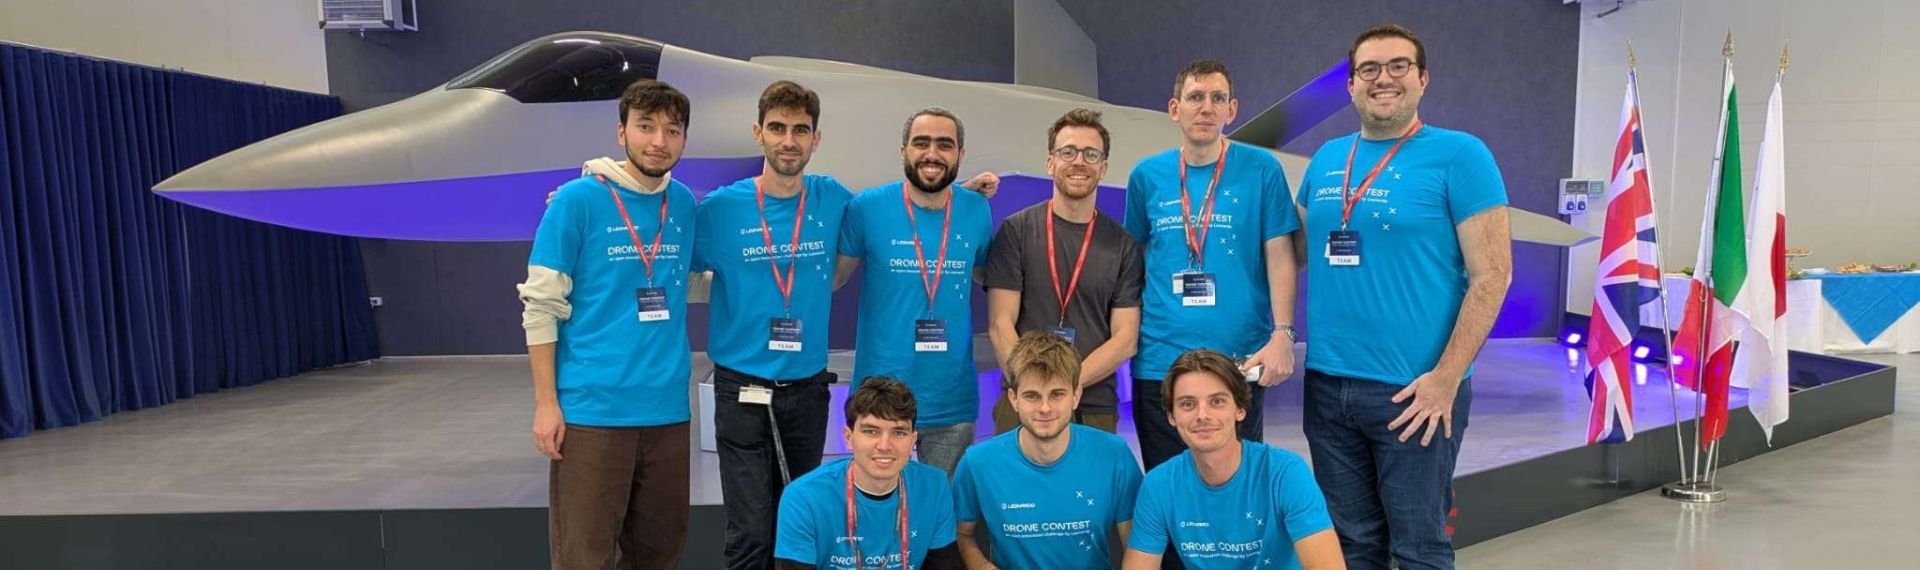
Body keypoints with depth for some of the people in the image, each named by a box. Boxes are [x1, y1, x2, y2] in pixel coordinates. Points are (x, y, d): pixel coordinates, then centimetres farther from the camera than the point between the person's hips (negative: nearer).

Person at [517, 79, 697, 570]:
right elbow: (541, 305, -6)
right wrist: (546, 403, -9)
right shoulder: (577, 200, -6)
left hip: (667, 408, 5)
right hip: (591, 407, -4)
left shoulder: (685, 204, 7)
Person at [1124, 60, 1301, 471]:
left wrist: (1282, 334, -13)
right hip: (1159, 361, 2)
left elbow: (1280, 258, -2)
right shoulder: (1146, 175, 6)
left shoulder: (1260, 169, -1)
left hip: (1240, 360, -2)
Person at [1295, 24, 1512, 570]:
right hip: (1326, 384, 5)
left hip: (1414, 389, -4)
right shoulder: (1326, 159, 10)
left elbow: (1492, 274, -9)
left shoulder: (1459, 155, -5)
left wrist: (1447, 377, -15)